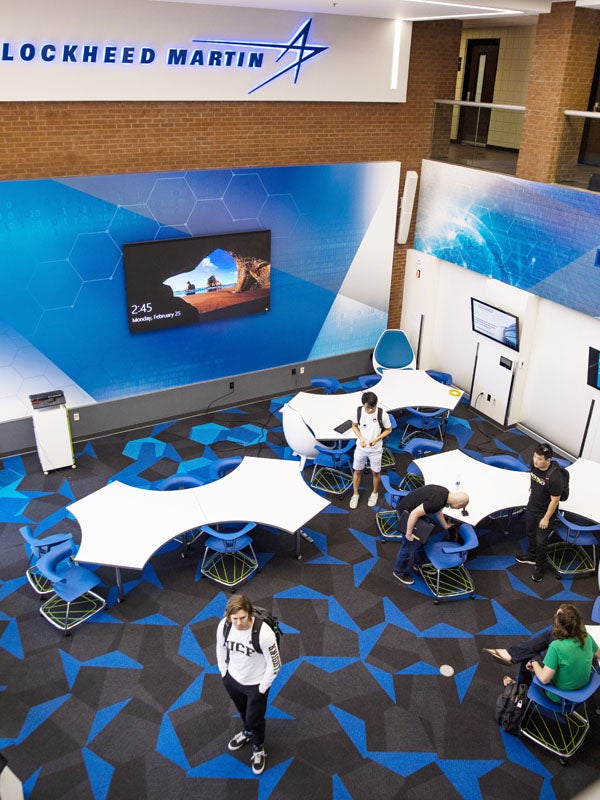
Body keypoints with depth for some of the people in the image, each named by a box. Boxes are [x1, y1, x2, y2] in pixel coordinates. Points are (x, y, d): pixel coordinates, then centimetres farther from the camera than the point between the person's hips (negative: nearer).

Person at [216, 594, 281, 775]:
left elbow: (274, 665, -23)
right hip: (232, 678, 4)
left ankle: (258, 748, 48)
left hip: (256, 684, -4)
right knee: (242, 711, 31)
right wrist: (223, 672, 5)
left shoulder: (264, 633, -39)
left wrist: (262, 688, -13)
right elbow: (221, 647, -1)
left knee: (254, 718, 17)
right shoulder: (223, 625, -26)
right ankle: (247, 732, 63)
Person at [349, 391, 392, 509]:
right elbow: (354, 426, 0)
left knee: (376, 472, 17)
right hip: (361, 448, 2)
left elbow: (388, 430, -7)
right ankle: (355, 494, 36)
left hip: (376, 449, -1)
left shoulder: (383, 414, -22)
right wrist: (360, 438, -16)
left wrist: (376, 439, -21)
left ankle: (375, 493, 42)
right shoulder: (358, 411, -17)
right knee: (357, 471, 15)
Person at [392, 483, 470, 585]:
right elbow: (414, 514, -32)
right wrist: (408, 533, -22)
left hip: (414, 509, 9)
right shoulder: (438, 501, -31)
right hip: (406, 513, -9)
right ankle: (399, 571, 22)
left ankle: (419, 565, 40)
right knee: (410, 544, 3)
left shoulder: (445, 493, -2)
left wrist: (445, 526, 32)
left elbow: (438, 511, 19)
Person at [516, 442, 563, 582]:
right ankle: (531, 556, 51)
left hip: (545, 513, -7)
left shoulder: (554, 477, -34)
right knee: (530, 533, 26)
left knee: (541, 541, 7)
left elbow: (555, 500, -23)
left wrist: (546, 518, -16)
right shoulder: (534, 466, -13)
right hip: (531, 508, 7)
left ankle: (540, 567, 31)